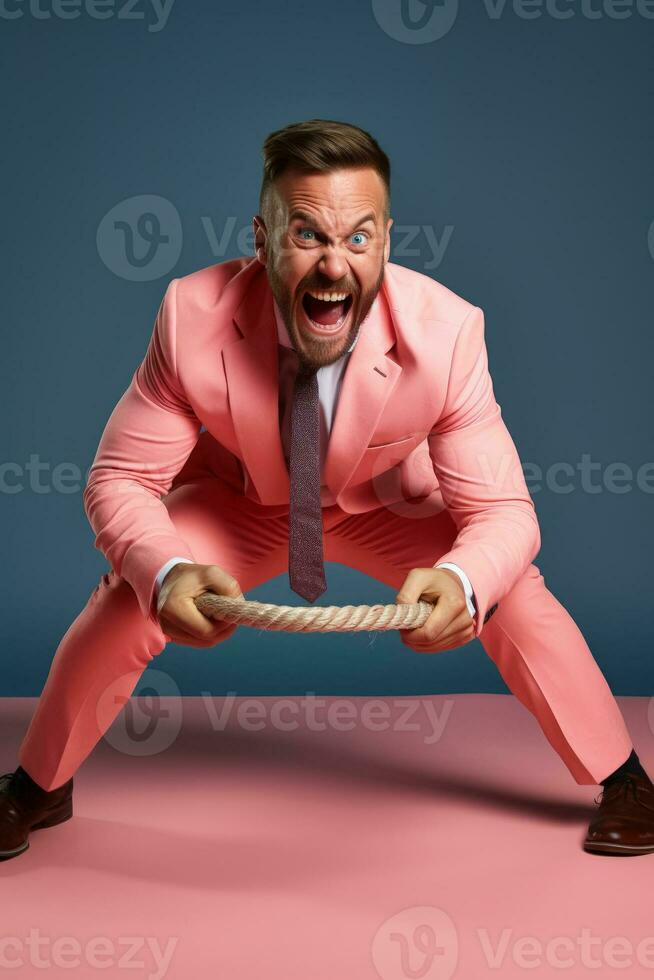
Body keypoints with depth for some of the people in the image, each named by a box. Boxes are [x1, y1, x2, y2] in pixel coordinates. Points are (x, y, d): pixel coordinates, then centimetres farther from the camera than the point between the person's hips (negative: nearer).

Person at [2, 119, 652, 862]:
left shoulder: (445, 332, -34)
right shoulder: (194, 316, -33)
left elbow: (502, 511, -27)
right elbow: (120, 480, -24)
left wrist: (461, 582, -51)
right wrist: (165, 573, -46)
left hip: (389, 503, 0)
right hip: (241, 501, 1)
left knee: (513, 595, -20)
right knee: (127, 598, -18)